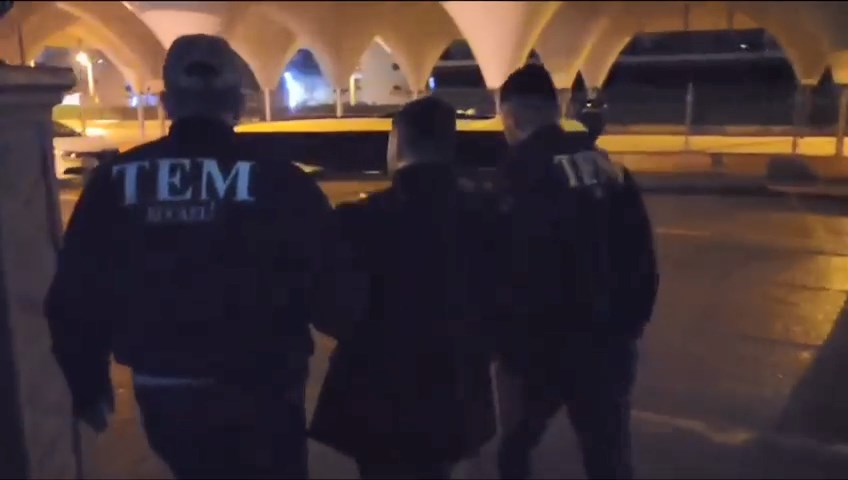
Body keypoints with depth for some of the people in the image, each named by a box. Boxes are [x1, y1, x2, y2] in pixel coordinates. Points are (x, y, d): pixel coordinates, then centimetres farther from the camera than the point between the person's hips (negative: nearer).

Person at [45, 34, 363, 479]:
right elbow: (332, 296, -16)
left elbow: (73, 299, -1)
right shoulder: (280, 180, -16)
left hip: (162, 394, 4)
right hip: (259, 392, -3)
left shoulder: (115, 182, -5)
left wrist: (87, 385, 15)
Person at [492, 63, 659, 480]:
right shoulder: (607, 166, 5)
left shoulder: (522, 172, -13)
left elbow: (517, 272, -19)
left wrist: (510, 351, -9)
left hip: (541, 348, -5)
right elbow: (640, 257, 8)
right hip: (608, 343, 6)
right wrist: (628, 325, 17)